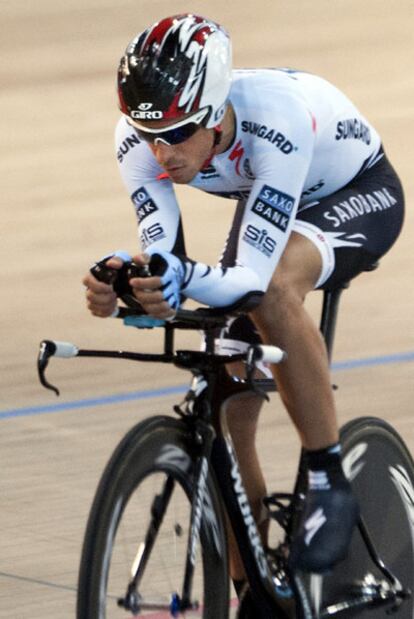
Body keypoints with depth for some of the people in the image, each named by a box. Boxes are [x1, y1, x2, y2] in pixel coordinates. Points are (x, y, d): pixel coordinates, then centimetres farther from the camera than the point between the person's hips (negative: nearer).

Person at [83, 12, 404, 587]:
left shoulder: (277, 118, -42)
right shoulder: (141, 139, -27)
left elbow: (254, 278, -45)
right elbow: (162, 264, -29)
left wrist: (185, 278, -65)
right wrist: (123, 285, -52)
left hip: (359, 193, -6)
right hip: (267, 205, 6)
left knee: (274, 285, -39)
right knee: (226, 411, -6)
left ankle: (330, 483, -25)